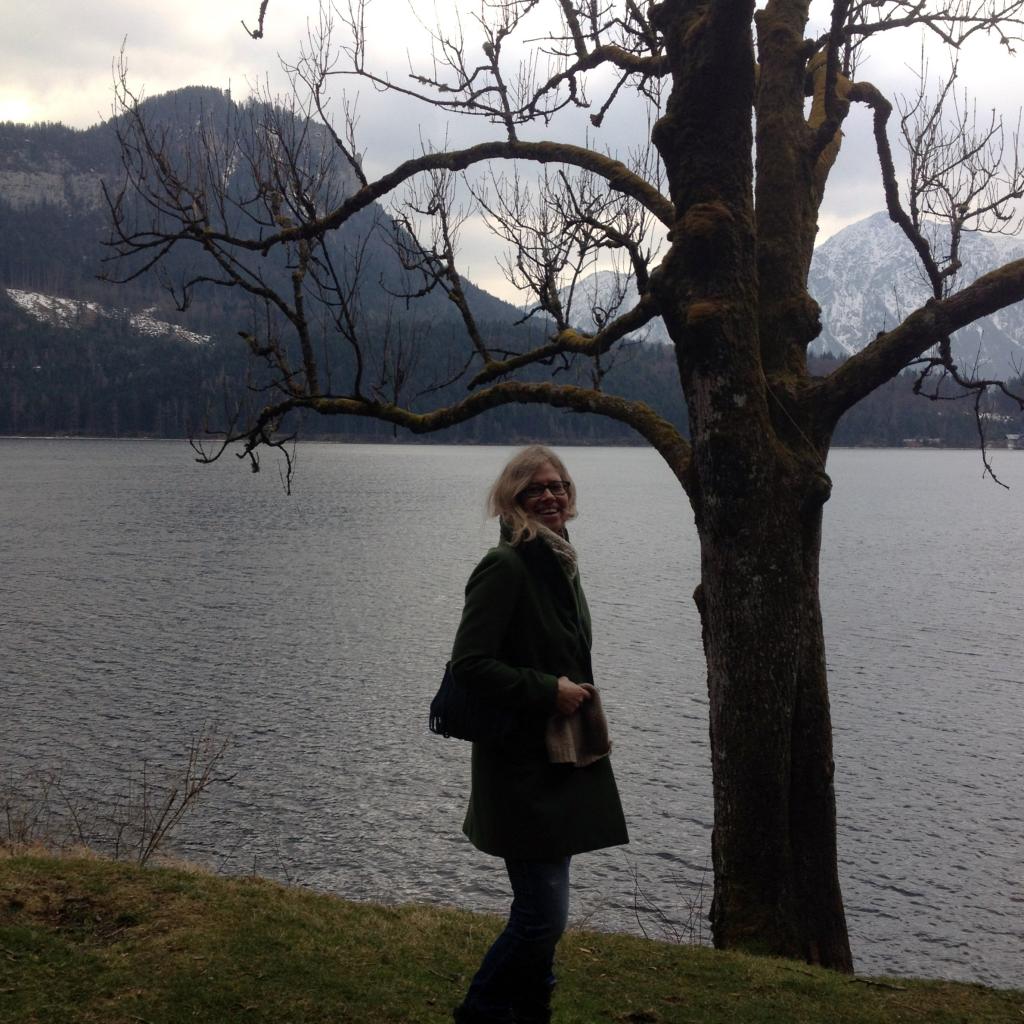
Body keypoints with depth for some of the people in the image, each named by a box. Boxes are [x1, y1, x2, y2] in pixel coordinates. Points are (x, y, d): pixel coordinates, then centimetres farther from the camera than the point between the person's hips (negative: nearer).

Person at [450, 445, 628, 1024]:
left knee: (542, 913, 17)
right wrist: (548, 691, -19)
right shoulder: (506, 567, -16)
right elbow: (470, 662, -21)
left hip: (561, 763, 9)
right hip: (524, 766, -9)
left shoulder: (558, 562, 12)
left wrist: (577, 695, 12)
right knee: (544, 916, -7)